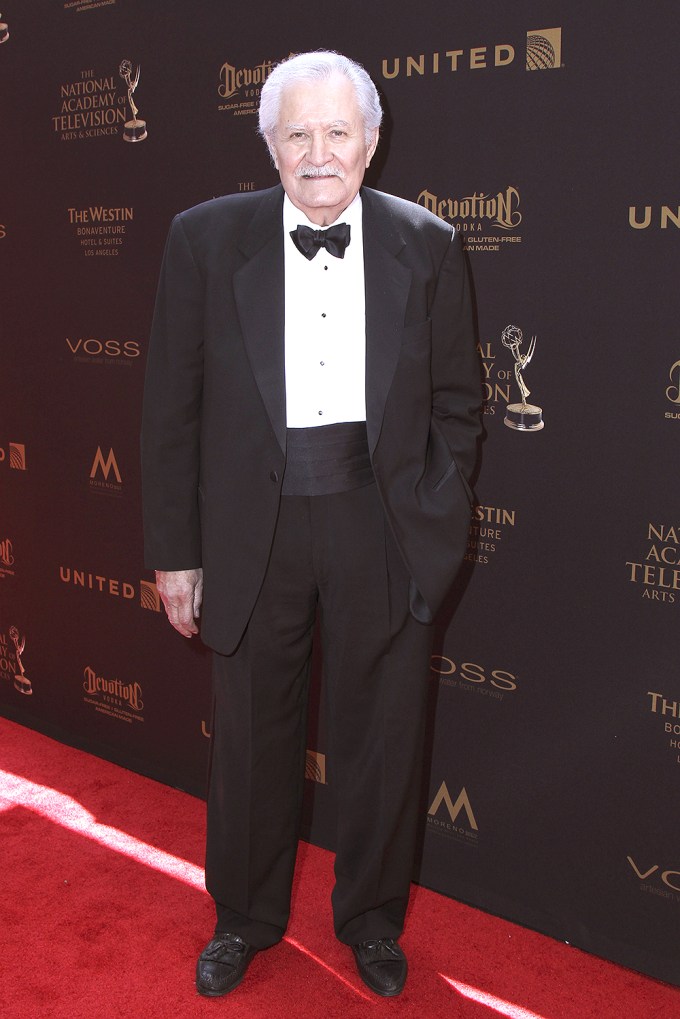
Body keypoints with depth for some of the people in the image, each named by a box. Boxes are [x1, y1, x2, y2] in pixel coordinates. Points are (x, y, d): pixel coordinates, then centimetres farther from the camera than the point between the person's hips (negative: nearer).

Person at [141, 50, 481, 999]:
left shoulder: (427, 245, -1)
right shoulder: (206, 238, -3)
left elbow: (458, 400, 5)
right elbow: (172, 405, -1)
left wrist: (435, 522, -2)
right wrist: (175, 549, -2)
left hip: (384, 523, 1)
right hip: (253, 522, 0)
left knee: (382, 736, 13)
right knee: (251, 734, 15)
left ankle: (372, 918, 39)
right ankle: (246, 916, 40)